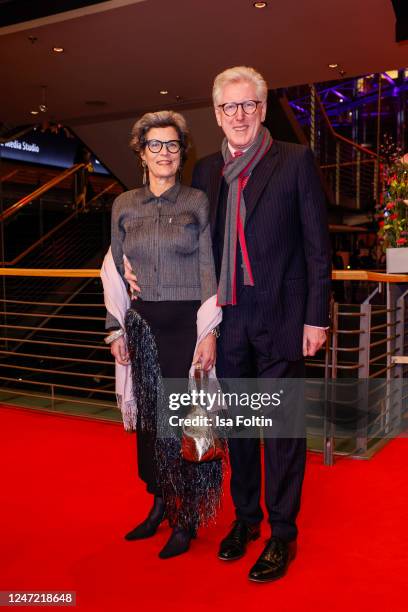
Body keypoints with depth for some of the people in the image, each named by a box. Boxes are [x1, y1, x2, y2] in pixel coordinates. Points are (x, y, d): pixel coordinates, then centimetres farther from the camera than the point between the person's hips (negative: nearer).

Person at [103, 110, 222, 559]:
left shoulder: (198, 202, -1)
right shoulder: (124, 205, 8)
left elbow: (210, 270, -5)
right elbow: (116, 271, 10)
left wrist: (210, 331, -11)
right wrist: (116, 328, 6)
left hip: (188, 321, -3)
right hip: (144, 323, 4)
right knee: (149, 415, 11)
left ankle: (187, 517, 18)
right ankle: (159, 505, 30)